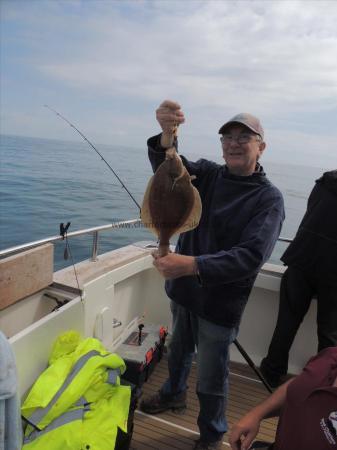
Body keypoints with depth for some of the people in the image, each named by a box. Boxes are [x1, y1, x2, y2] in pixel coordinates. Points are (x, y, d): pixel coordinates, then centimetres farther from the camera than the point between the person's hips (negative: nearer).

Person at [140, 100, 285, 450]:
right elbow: (166, 165, -18)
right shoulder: (207, 174, -2)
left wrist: (193, 265, -39)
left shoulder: (269, 198, -15)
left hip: (220, 302, -4)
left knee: (211, 377, 13)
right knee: (178, 350, 28)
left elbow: (251, 256, -27)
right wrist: (167, 133, -39)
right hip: (183, 289, 5)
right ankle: (174, 394, 58)